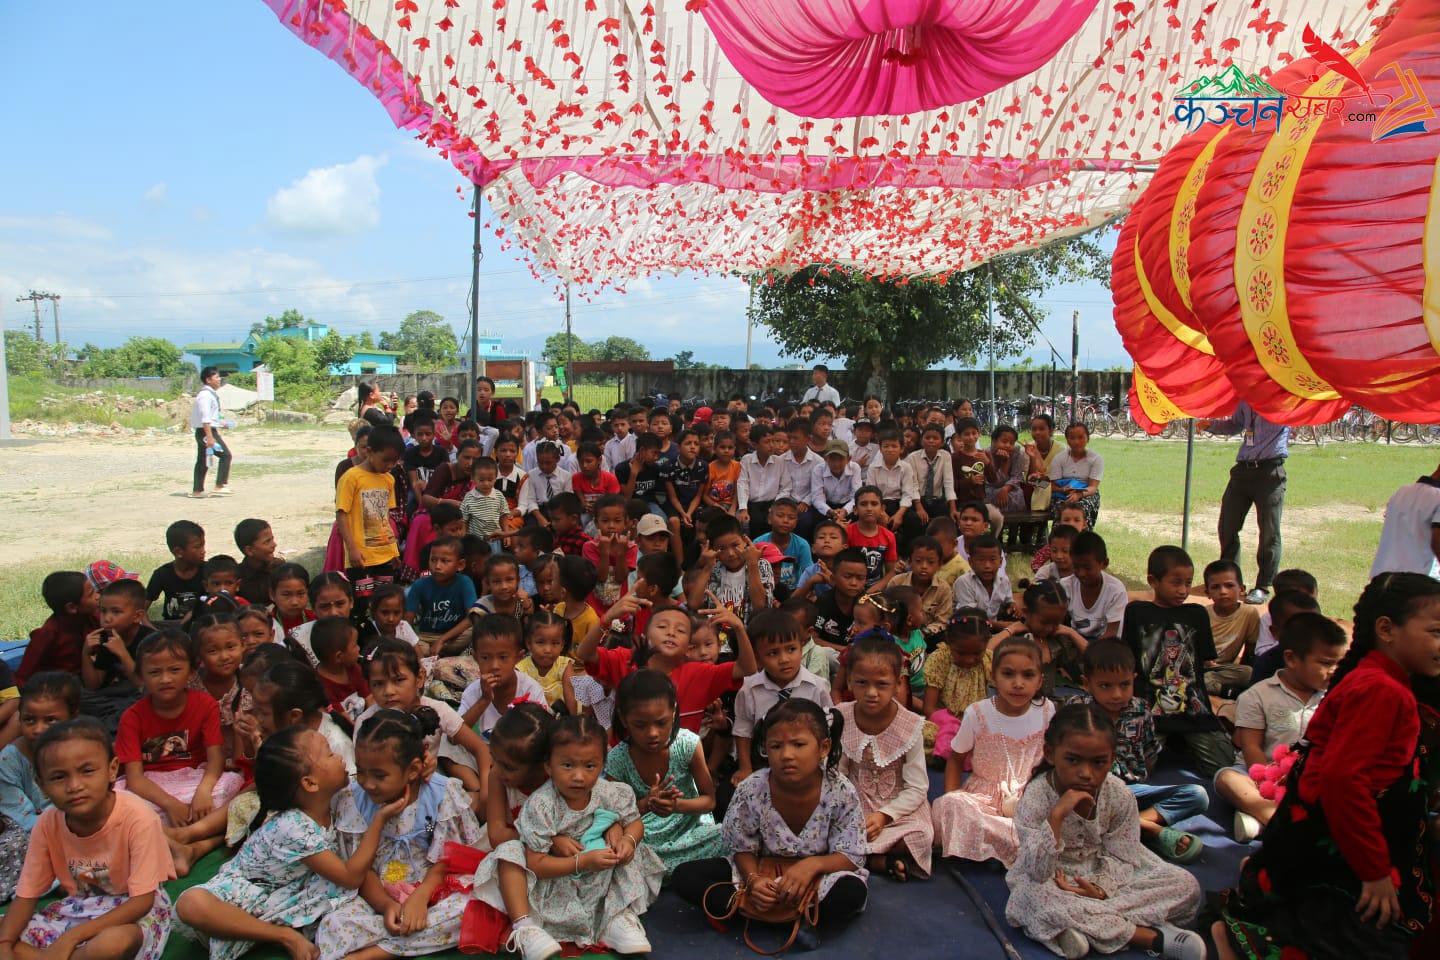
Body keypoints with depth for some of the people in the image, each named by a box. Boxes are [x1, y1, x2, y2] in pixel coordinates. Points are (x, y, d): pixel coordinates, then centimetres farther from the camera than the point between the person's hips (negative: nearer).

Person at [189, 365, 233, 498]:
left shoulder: (211, 394, 18)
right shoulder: (205, 395, -15)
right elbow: (205, 418, -22)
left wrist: (216, 433, 26)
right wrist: (210, 437, -26)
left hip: (202, 432, 10)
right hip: (206, 431, -10)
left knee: (202, 461, 12)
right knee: (225, 455, -10)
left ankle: (197, 490, 16)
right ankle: (220, 485, -11)